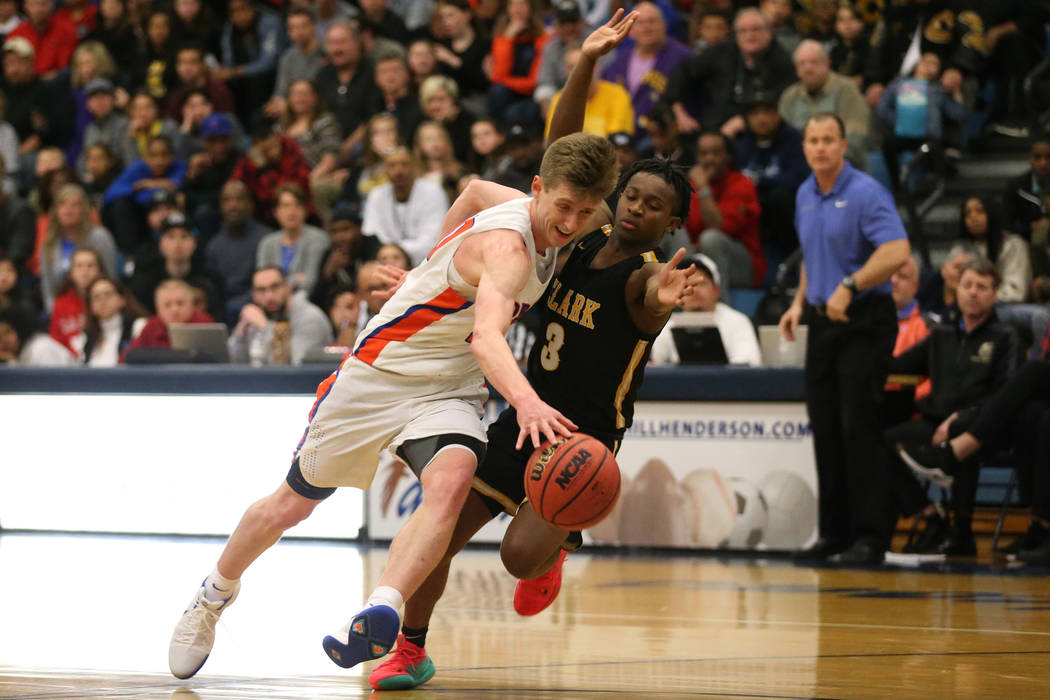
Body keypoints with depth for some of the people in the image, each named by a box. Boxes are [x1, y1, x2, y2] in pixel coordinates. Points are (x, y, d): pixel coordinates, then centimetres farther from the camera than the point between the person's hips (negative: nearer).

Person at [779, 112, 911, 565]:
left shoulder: (866, 194, -12)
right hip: (822, 323, 8)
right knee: (825, 432, 7)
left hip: (864, 322, -8)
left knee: (859, 427, -10)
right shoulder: (805, 196, 13)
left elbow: (897, 252, -24)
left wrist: (849, 285, -28)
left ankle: (869, 536, -7)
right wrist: (800, 303, 15)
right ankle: (834, 532, 13)